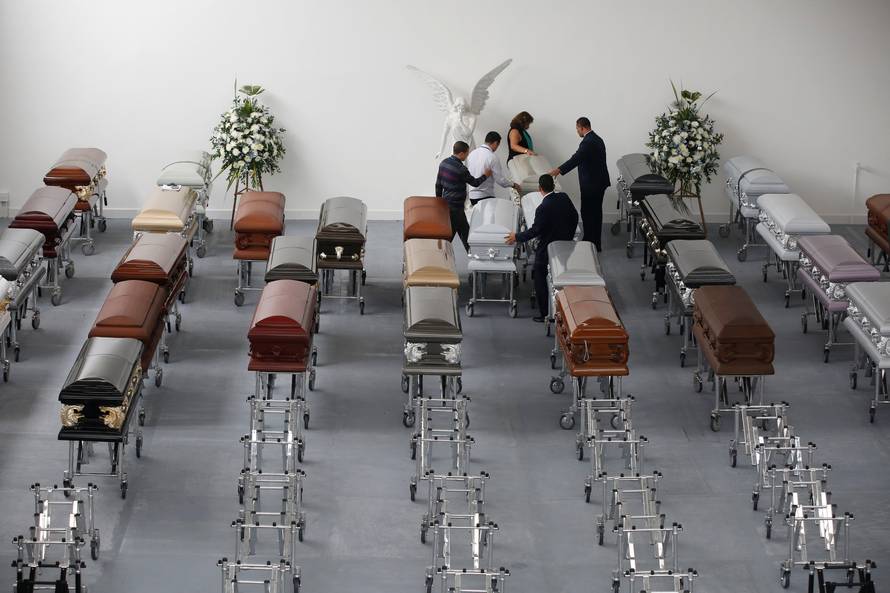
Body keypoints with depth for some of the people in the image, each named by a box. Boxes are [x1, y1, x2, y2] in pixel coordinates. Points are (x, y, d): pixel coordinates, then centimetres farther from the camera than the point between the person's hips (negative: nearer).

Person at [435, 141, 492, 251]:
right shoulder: (461, 169, -20)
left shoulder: (443, 163, 4)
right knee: (464, 232, 3)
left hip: (445, 204, 8)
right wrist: (485, 175, 10)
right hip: (456, 207, -8)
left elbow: (438, 184, 12)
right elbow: (475, 183, -7)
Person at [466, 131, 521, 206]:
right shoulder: (492, 157, -14)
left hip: (472, 195, 7)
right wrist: (513, 185, 6)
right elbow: (500, 179, -11)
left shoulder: (472, 154, 5)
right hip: (485, 196, -7)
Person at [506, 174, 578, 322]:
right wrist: (569, 236, 20)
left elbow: (535, 231, -20)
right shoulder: (564, 197, -6)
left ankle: (545, 314, 11)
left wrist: (517, 237, -7)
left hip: (547, 250, -7)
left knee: (541, 282, 8)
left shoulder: (543, 208, -27)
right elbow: (574, 217, 6)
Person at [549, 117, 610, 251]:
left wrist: (559, 170, -36)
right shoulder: (597, 139, 13)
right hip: (600, 182, 10)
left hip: (591, 184, -10)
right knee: (596, 212, 15)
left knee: (587, 213, -4)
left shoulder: (588, 142, -19)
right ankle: (596, 243, 21)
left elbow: (576, 158, -30)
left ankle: (590, 243, -2)